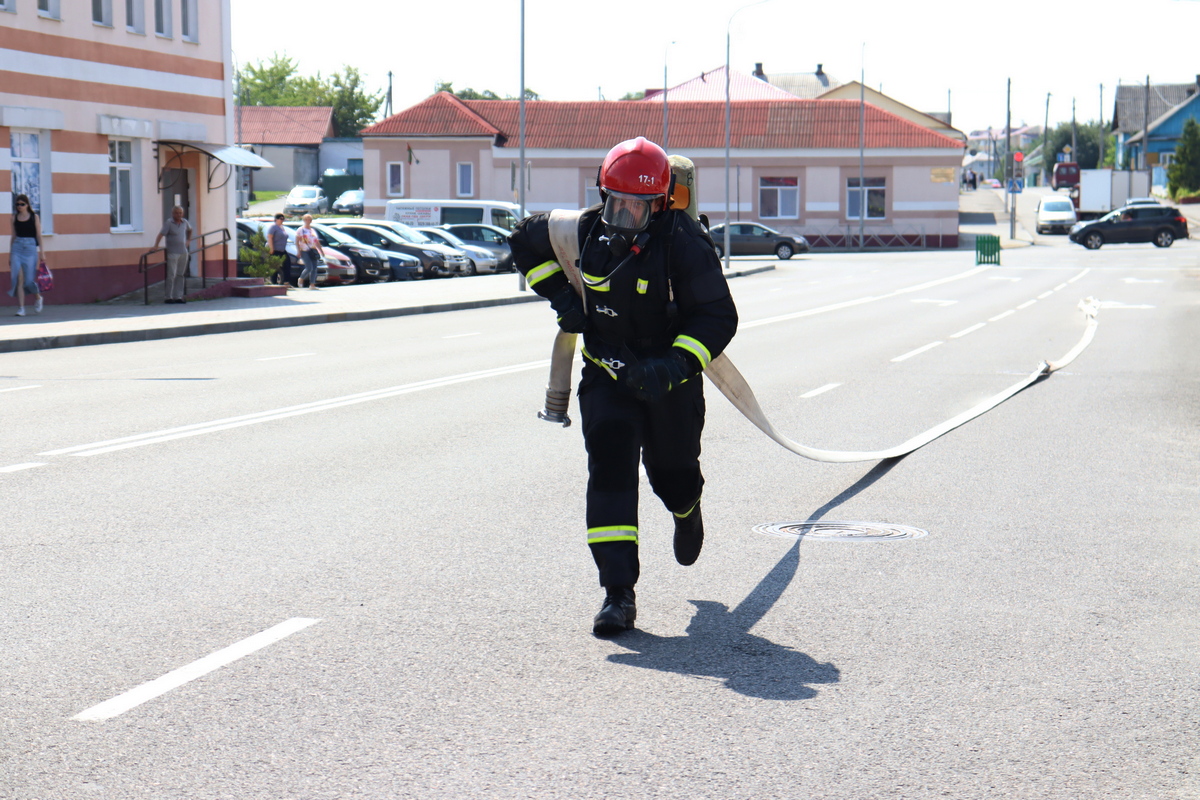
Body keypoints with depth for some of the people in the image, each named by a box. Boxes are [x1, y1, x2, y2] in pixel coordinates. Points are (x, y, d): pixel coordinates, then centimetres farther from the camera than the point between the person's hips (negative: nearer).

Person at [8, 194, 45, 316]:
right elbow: (13, 236, 15)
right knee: (19, 278, -8)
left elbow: (39, 235, 3)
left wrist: (41, 252, -2)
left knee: (29, 279, -4)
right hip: (17, 248, 2)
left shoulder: (34, 217, 3)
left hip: (30, 248, -2)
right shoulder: (14, 218, 10)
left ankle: (37, 298, 28)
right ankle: (20, 308, -8)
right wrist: (10, 254, 14)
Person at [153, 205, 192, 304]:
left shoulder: (184, 222, 9)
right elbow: (161, 234, -18)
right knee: (171, 275, -8)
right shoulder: (168, 223, -9)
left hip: (183, 252, 6)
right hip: (172, 253, -6)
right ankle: (169, 297, -5)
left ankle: (178, 297, 12)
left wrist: (188, 240, 27)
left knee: (180, 275, 7)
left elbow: (190, 229, 31)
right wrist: (156, 245, -30)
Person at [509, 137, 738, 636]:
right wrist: (561, 296, -3)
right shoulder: (585, 230, -12)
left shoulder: (683, 242, -22)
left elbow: (718, 317, -20)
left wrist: (672, 367, -33)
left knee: (672, 473, 12)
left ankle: (687, 512, 54)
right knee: (609, 466, -17)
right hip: (607, 374, 2)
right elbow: (525, 241, 8)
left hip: (671, 379, -2)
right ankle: (619, 594, -19)